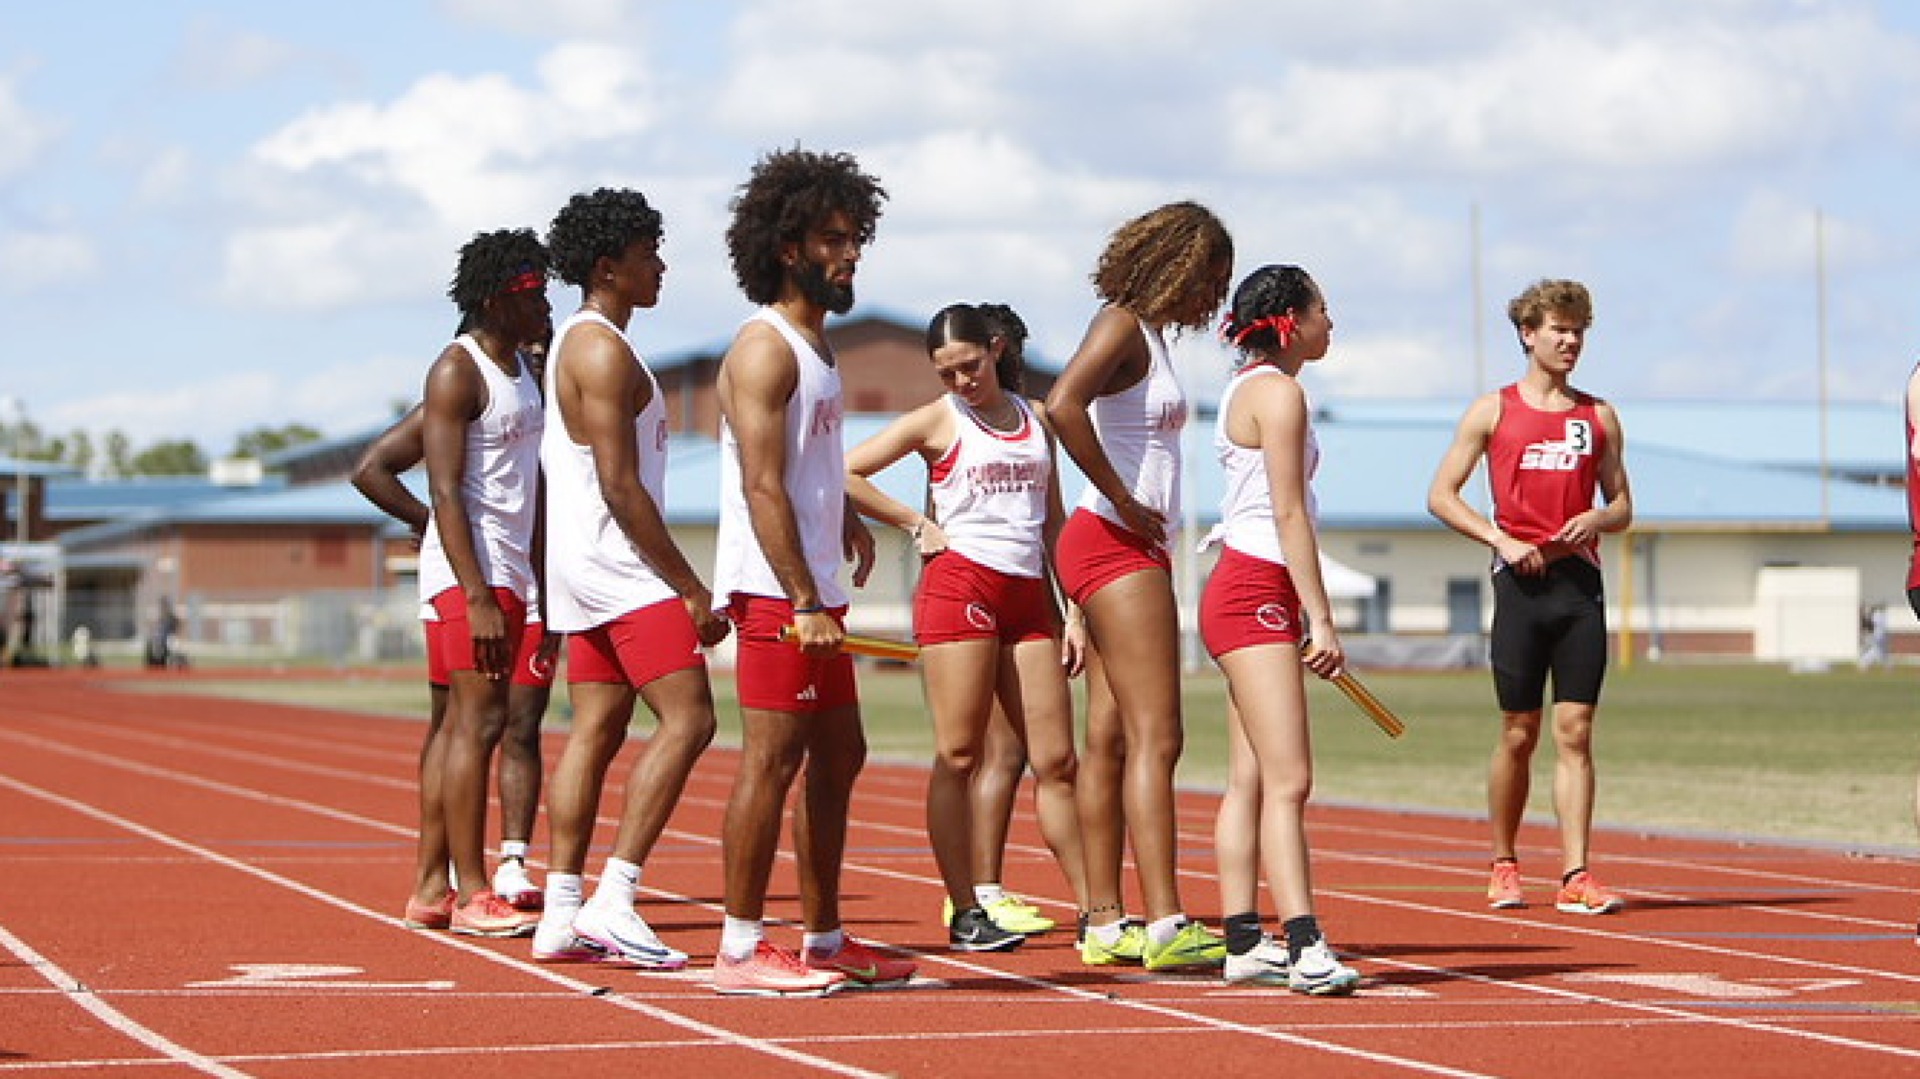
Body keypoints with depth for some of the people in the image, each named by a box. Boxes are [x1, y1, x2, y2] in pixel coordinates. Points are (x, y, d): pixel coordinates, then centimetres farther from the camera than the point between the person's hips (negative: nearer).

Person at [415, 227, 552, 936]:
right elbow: (445, 493, -16)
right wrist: (478, 597, -22)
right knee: (479, 720, -11)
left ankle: (432, 883, 12)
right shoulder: (457, 372, -10)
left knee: (467, 723, 9)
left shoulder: (519, 366, 18)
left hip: (510, 572, 9)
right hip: (469, 571, -9)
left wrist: (539, 583, 18)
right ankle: (471, 895, -12)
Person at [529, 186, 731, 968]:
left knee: (596, 729, 9)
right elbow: (621, 486, -19)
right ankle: (612, 902, -17)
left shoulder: (576, 344, 19)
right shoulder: (604, 352, -14)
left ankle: (562, 913, 8)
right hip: (623, 569, -10)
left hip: (587, 571, 10)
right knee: (687, 720, -13)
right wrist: (692, 589, -18)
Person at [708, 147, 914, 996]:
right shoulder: (764, 350, -12)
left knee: (838, 756, 13)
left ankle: (823, 939, 19)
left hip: (810, 589, 10)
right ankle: (740, 949, -7)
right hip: (775, 590, -10)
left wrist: (842, 517, 33)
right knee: (772, 757, -10)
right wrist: (805, 602, -24)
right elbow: (761, 489, -20)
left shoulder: (814, 345, 18)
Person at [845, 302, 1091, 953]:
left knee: (1056, 761, 3)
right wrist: (917, 524, -1)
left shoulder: (1036, 418, 16)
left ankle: (1093, 909, 7)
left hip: (1029, 594, 4)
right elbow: (845, 473, -2)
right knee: (957, 754, -5)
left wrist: (1075, 611, 12)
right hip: (959, 583, -4)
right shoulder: (937, 421, 4)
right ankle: (965, 912, -3)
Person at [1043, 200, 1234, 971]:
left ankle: (1105, 923, 10)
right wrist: (1125, 501, -21)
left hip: (1134, 552, 10)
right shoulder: (1122, 324, -10)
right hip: (1114, 548, -10)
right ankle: (1165, 926, -18)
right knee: (1155, 737, -14)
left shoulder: (1150, 336, 18)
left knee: (1112, 740, 8)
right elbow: (1063, 405, -27)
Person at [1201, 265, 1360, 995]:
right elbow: (1289, 514, -15)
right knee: (1287, 780, -17)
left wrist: (1306, 615, 21)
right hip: (1257, 595, -10)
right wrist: (1321, 618, -16)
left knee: (1250, 781, 7)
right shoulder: (1279, 392, -11)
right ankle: (1304, 947, -24)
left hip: (1245, 593, 10)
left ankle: (1244, 942, 6)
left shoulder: (1251, 388, 19)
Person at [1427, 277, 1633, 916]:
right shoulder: (1493, 412, 6)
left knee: (1575, 733, -4)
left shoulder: (1598, 417, 13)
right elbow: (1441, 496, 4)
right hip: (1521, 580, -2)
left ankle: (1575, 876, -7)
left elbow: (1623, 507, 18)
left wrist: (1597, 518, -6)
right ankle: (1503, 865, 18)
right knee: (1519, 735, 2)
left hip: (1581, 581, 2)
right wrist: (1502, 539, -9)